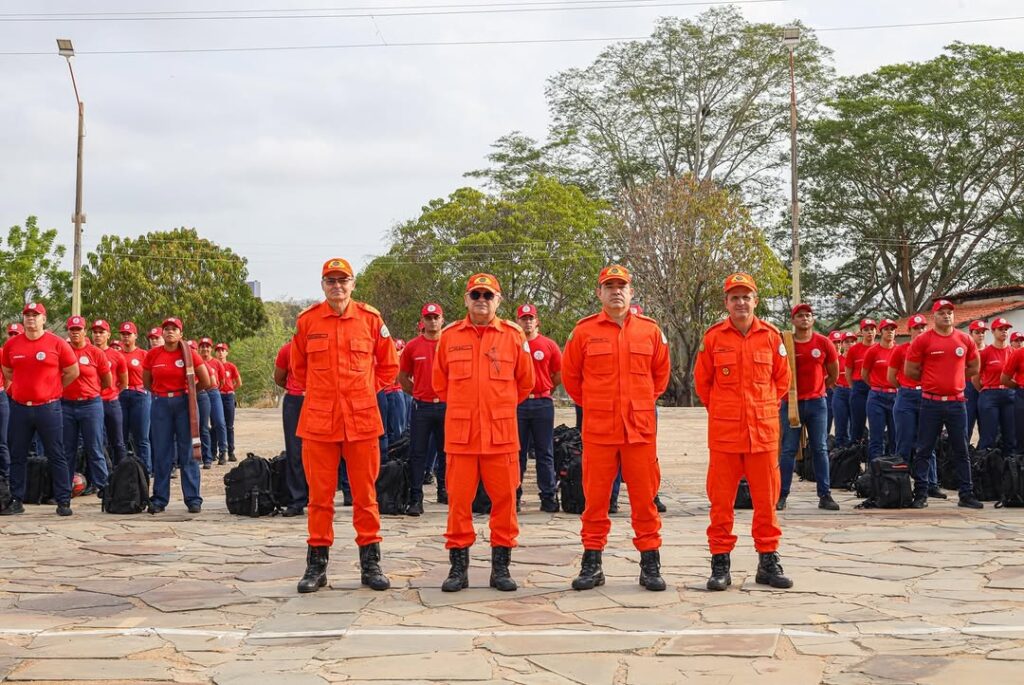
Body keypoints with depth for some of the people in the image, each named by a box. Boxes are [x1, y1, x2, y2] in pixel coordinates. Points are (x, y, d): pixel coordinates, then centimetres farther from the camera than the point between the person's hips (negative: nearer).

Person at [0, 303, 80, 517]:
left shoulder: (57, 344, -4)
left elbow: (73, 372, 4)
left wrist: (53, 389, 7)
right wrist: (24, 387, 13)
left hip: (48, 408, -3)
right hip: (19, 408, 3)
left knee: (56, 456, 1)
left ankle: (63, 501, 5)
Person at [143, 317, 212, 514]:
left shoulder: (189, 354, -3)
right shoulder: (152, 355, 3)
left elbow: (205, 382, -1)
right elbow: (146, 383, 14)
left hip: (183, 404, -2)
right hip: (160, 406, 2)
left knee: (187, 453, 1)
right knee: (161, 454, 6)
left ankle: (193, 499, 5)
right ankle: (159, 499, 12)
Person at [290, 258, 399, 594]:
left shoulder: (371, 319, 2)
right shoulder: (307, 321, 4)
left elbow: (388, 365, 13)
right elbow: (297, 366, 18)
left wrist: (366, 391, 7)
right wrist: (319, 392, 10)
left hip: (362, 419, 0)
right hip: (318, 420, 0)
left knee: (365, 494, 4)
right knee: (319, 495, 4)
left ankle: (370, 564, 13)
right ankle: (317, 564, 14)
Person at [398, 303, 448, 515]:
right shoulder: (412, 346, 3)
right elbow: (403, 377, 11)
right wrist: (419, 393, 7)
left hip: (446, 405, 0)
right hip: (421, 407, 0)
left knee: (446, 452, 9)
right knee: (418, 453, 0)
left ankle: (445, 491, 23)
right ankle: (415, 499, 2)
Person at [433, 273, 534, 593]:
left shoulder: (513, 335, 4)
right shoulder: (449, 336, 7)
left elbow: (525, 381, 14)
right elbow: (440, 382, 18)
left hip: (501, 433, 0)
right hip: (460, 433, 0)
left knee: (504, 498, 3)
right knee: (458, 499, 2)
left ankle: (501, 566, 13)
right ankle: (458, 565, 12)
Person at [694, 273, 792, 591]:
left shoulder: (771, 335, 4)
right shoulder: (713, 337, 1)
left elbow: (782, 379, 15)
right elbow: (702, 381, 11)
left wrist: (765, 408, 13)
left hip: (764, 430, 1)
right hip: (723, 432, -1)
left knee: (766, 498, 6)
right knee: (721, 499, 2)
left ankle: (768, 561, 18)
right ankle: (720, 563, 10)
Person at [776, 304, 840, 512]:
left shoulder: (823, 343, 2)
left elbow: (834, 372, 14)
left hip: (817, 402, 1)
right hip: (791, 402, -1)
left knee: (820, 449, 4)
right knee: (788, 450, 1)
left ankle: (825, 495, 8)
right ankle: (781, 495, 4)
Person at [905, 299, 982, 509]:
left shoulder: (965, 339, 7)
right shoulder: (922, 340, -3)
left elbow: (974, 367, 18)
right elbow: (910, 370, 1)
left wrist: (954, 378, 10)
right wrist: (931, 380, 4)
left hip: (957, 403, 3)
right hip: (931, 403, -3)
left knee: (961, 450, 7)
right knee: (923, 450, 1)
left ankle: (967, 494, 14)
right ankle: (920, 494, 7)